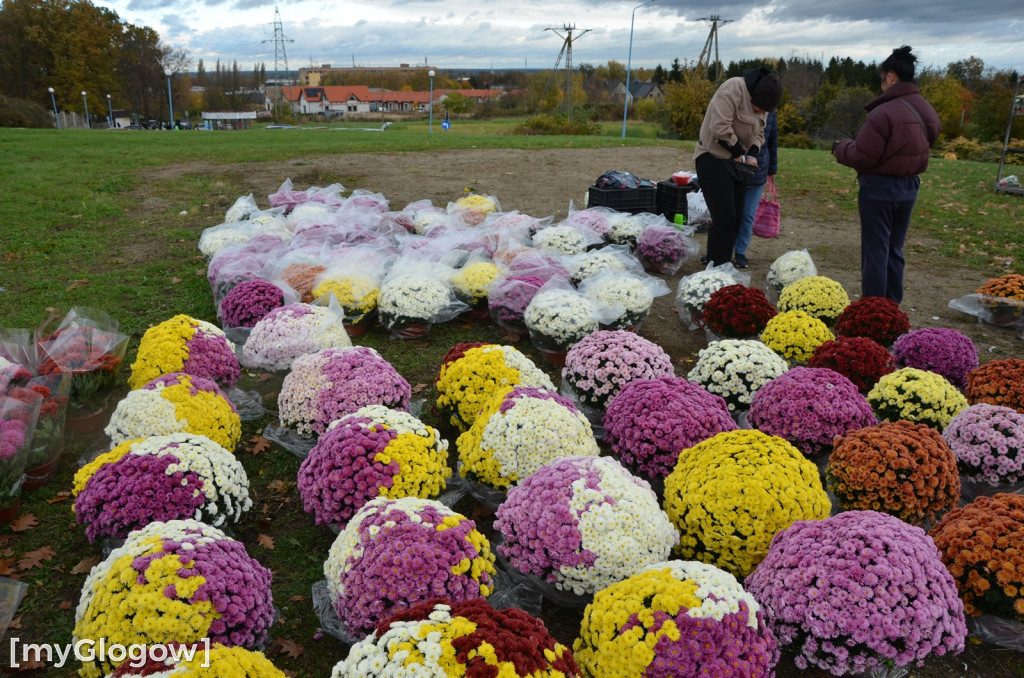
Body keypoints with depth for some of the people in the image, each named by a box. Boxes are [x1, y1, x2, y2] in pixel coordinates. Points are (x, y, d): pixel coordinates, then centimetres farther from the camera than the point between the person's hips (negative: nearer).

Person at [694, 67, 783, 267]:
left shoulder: (761, 103, 9)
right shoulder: (734, 89, -19)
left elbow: (759, 133, 16)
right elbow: (719, 127, -26)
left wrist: (752, 153, -4)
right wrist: (739, 152, -15)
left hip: (736, 162, 9)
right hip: (713, 158, -9)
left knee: (736, 216, 7)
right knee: (724, 216, -15)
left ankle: (722, 262, 17)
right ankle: (716, 265, -9)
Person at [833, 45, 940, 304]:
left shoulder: (884, 112, -22)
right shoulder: (926, 111, 5)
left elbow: (862, 156, -19)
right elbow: (916, 148, 11)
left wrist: (841, 148, -1)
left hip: (879, 189, -8)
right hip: (909, 186, 8)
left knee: (875, 253, 2)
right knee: (894, 251, 18)